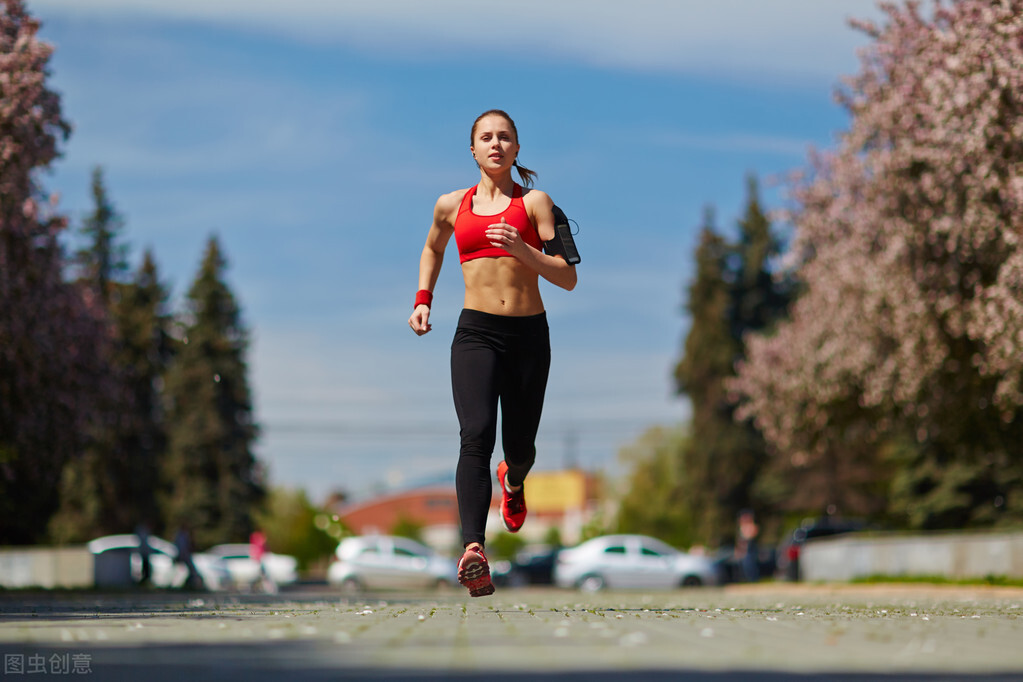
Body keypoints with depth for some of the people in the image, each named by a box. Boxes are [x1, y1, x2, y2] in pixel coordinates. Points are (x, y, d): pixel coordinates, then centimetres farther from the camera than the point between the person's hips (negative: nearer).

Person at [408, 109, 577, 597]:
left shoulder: (534, 202, 4)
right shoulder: (452, 205, 11)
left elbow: (568, 278, -2)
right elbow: (433, 249, 34)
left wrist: (522, 250, -17)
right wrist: (423, 300, 21)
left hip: (529, 334, 0)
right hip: (476, 333, 0)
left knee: (519, 445, 13)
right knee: (476, 435, -22)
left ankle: (513, 481, 53)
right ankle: (472, 549, -36)